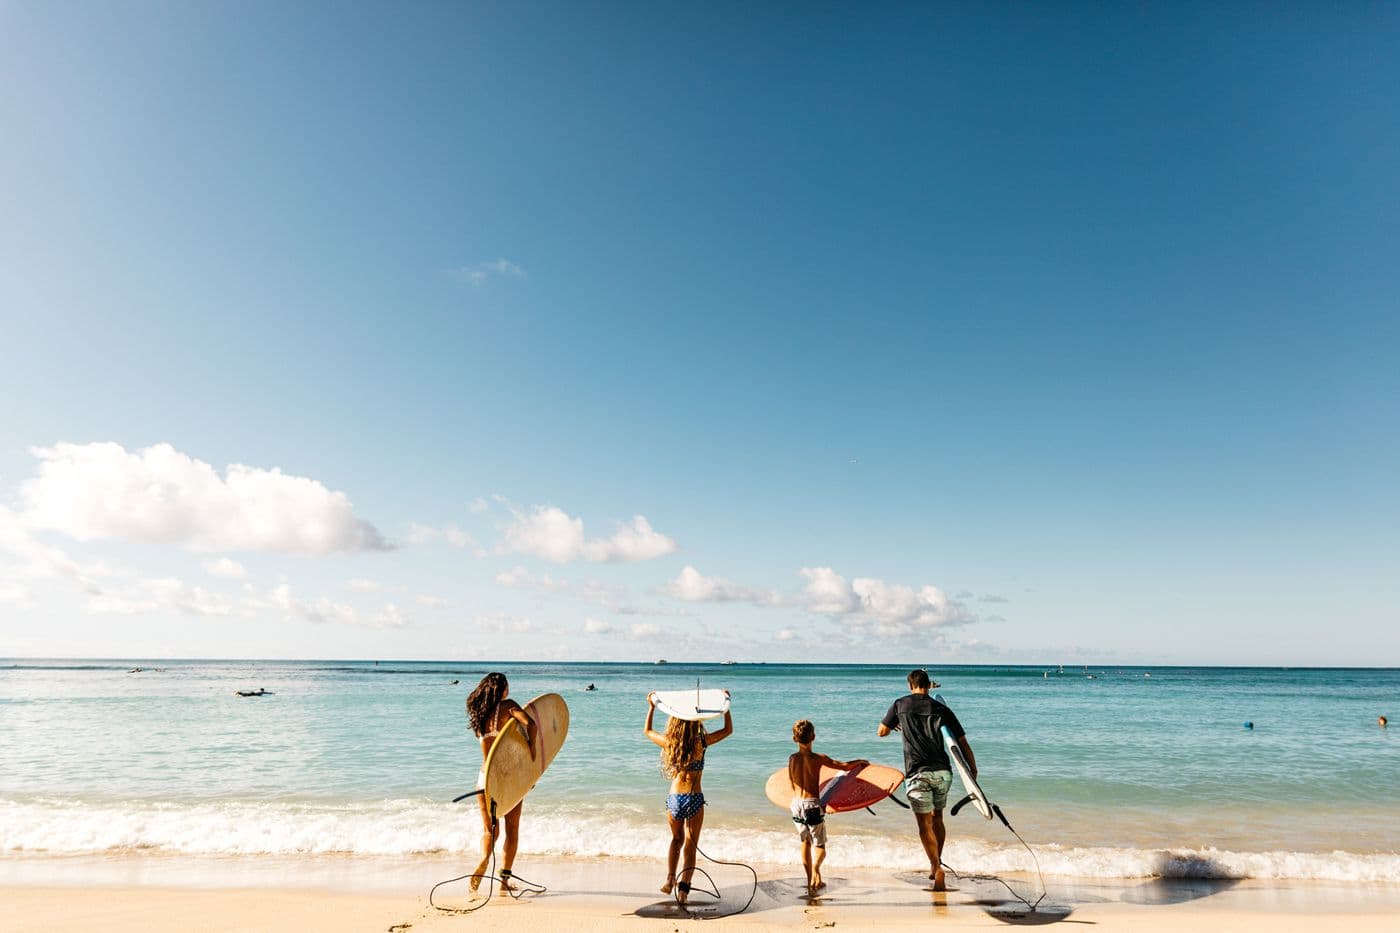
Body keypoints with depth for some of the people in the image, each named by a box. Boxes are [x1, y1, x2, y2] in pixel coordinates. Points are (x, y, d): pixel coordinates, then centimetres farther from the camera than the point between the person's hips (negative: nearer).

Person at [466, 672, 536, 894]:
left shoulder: (478, 713, 9)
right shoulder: (507, 705, -8)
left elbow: (491, 744, 14)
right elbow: (529, 723, -24)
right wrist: (532, 745, -9)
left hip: (485, 776, 4)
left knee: (489, 828, 13)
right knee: (512, 828, 12)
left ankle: (485, 858, -17)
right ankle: (505, 880, 10)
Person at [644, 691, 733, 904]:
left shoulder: (669, 743, -4)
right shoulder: (701, 742, -10)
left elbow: (648, 730, 16)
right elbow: (728, 730, 4)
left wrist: (651, 706, 22)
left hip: (674, 798, 2)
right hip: (695, 799, -2)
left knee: (677, 839, 24)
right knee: (690, 844, 9)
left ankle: (670, 879, 11)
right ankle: (683, 888, 0)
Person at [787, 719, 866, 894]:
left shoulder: (792, 758, 0)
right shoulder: (818, 759, -11)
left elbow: (791, 783, 10)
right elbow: (845, 766, -9)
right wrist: (860, 761, 10)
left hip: (797, 803, 4)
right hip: (813, 804, -3)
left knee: (805, 842, 21)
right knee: (820, 845, 7)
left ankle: (811, 881, 22)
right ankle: (816, 866, -24)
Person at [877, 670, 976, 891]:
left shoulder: (900, 705, 3)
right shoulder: (941, 709, 6)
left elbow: (881, 732, 14)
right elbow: (963, 743, 6)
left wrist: (894, 725, 35)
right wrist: (973, 770, 18)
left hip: (917, 773, -3)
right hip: (943, 771, 3)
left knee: (925, 824, 1)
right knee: (937, 818, 22)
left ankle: (937, 869, -11)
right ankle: (936, 864, 29)